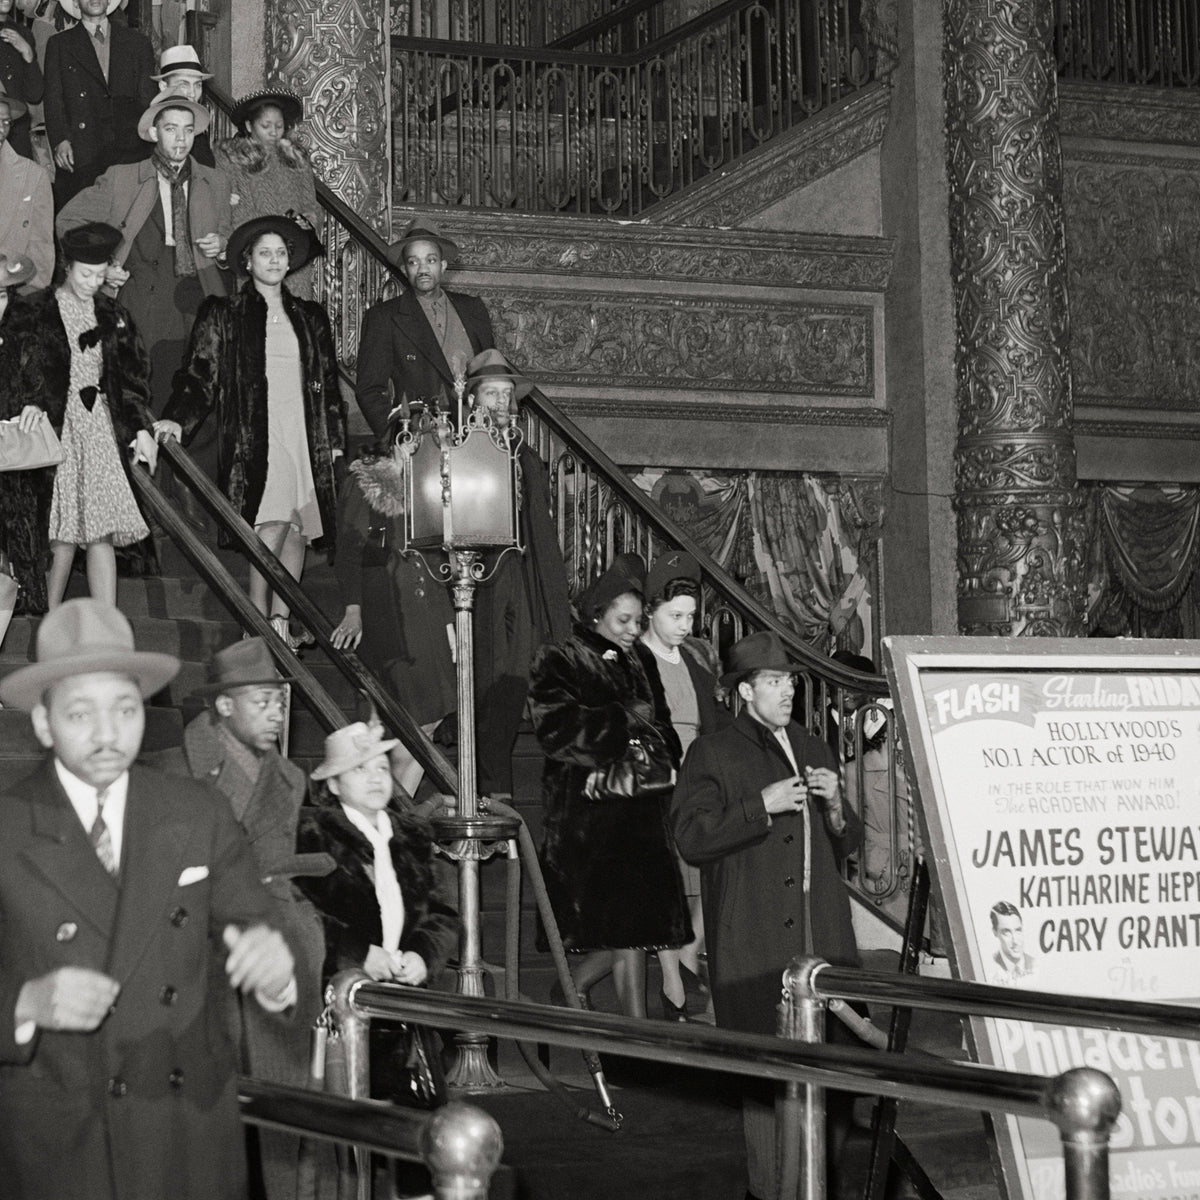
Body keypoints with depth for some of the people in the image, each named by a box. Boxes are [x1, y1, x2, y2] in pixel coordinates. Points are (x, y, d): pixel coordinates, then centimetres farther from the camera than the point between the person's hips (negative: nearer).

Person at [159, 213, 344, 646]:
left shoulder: (310, 317, 20)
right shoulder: (224, 315, 8)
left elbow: (328, 382, 20)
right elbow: (199, 374, 2)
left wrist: (335, 439, 12)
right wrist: (178, 419, -15)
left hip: (306, 439, 5)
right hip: (255, 437, -5)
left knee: (299, 528, -2)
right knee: (274, 522, -19)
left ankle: (281, 622, 2)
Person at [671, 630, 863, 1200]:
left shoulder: (813, 749, 20)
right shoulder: (711, 753, 2)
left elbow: (848, 842, 24)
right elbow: (691, 838, -9)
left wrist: (834, 807, 3)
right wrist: (762, 806, -13)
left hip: (822, 937, 5)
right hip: (754, 948, -5)